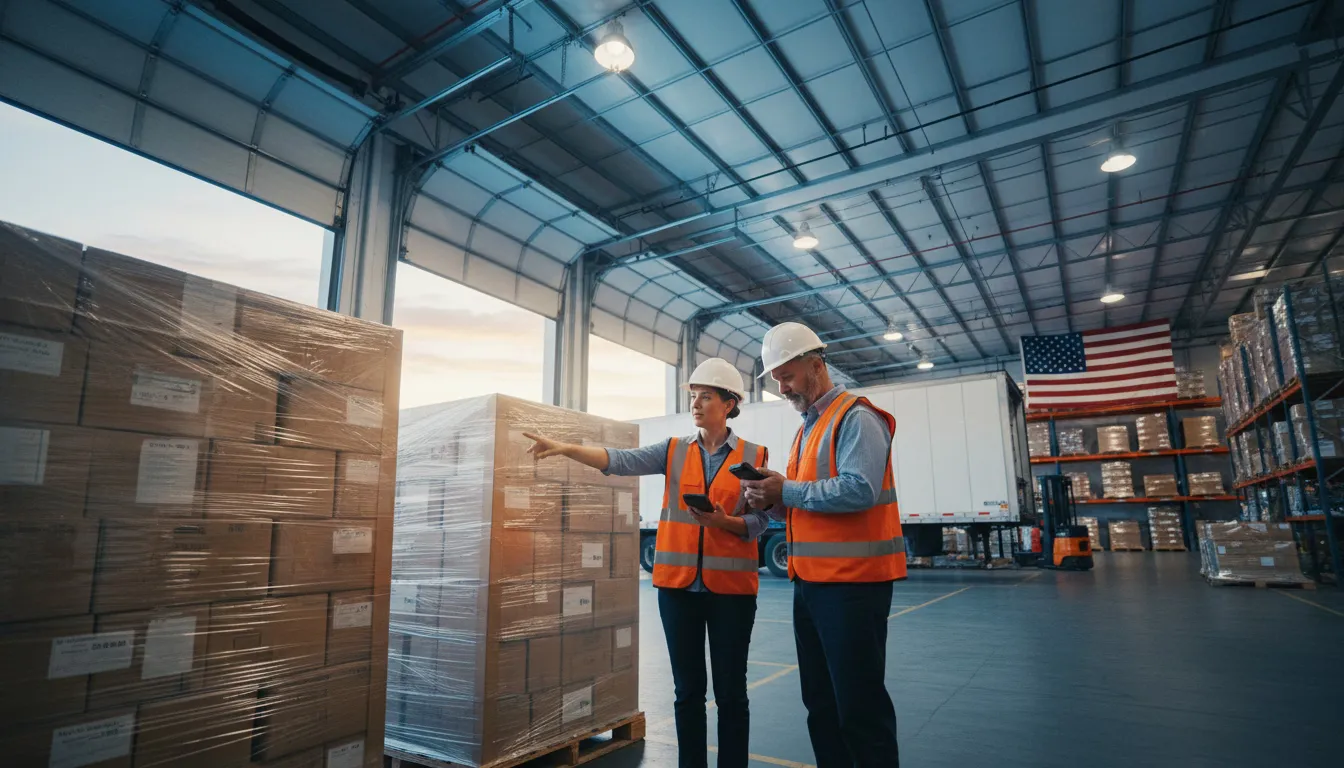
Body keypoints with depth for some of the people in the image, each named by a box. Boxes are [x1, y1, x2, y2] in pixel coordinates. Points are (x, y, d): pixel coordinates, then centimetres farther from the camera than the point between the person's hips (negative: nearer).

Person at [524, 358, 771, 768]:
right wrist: (566, 448, -21)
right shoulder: (675, 451, 4)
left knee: (730, 691, 8)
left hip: (730, 585, -2)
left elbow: (760, 519, -2)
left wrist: (724, 521, -21)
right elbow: (622, 461, -9)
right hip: (678, 584, 2)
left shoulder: (753, 456, -1)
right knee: (687, 689, 13)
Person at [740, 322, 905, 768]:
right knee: (820, 702, 17)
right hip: (810, 581, 9)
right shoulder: (807, 429, 17)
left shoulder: (856, 417, -11)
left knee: (859, 706, 1)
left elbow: (858, 490, -25)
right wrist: (772, 502, -1)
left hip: (853, 583, -9)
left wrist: (787, 490, -18)